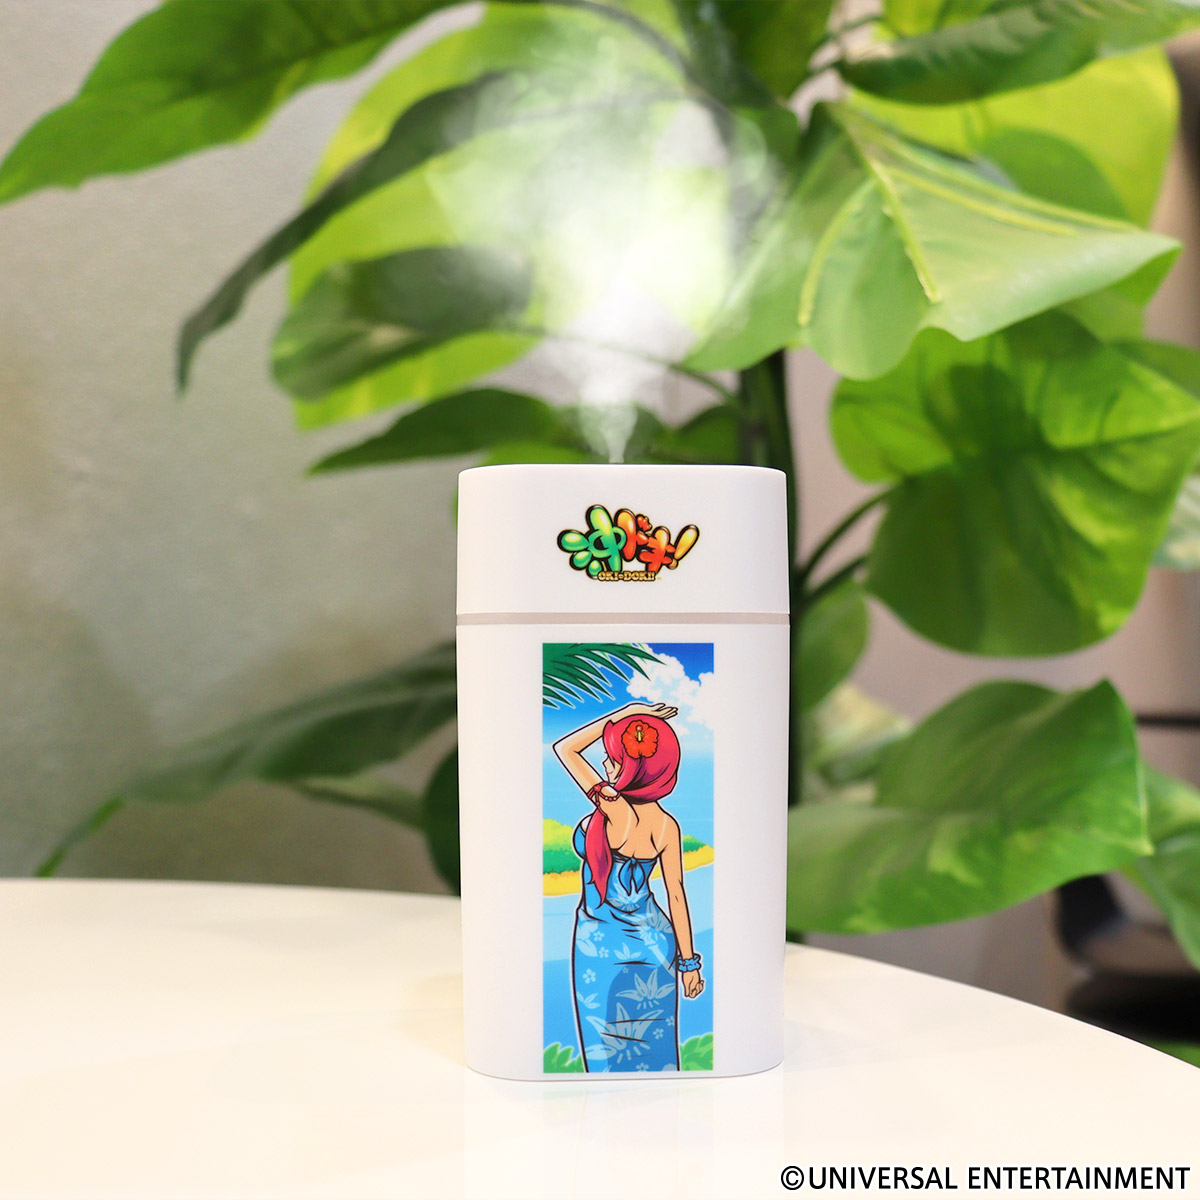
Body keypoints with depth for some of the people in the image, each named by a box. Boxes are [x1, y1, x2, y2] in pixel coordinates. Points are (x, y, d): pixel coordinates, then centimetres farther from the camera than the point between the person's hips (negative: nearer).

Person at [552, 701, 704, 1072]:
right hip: (654, 943, 5)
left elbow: (565, 748, -13)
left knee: (609, 1051, 11)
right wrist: (689, 960, 5)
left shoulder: (611, 806, -24)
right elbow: (676, 896, -4)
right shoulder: (668, 825, -10)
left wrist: (626, 713, -10)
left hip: (602, 946, -4)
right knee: (656, 1048, 16)